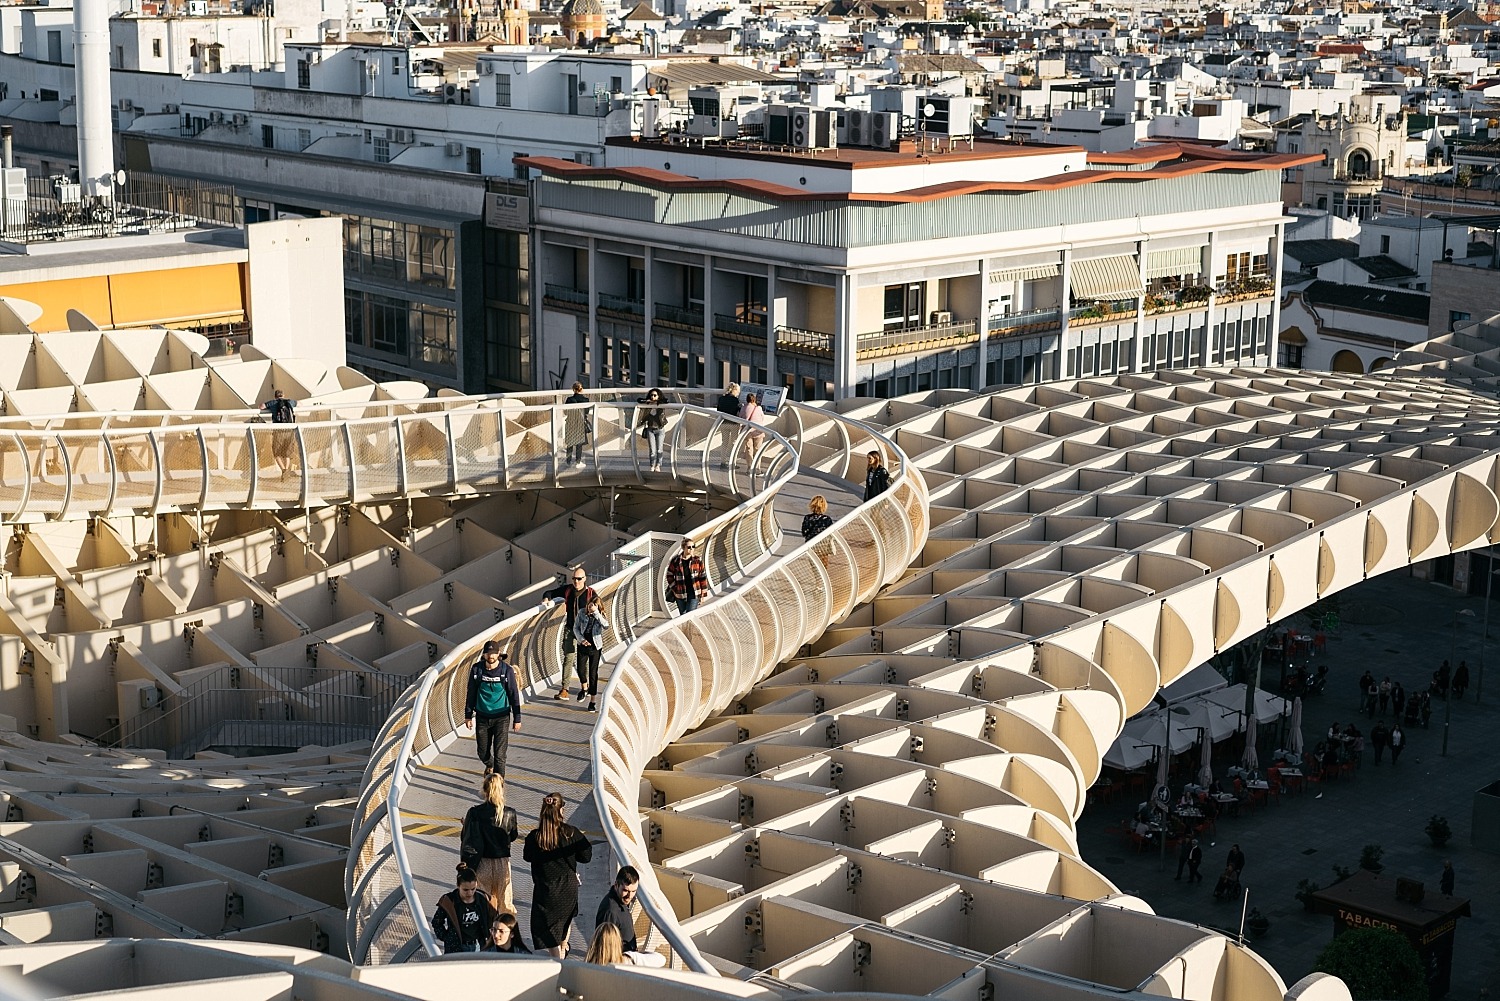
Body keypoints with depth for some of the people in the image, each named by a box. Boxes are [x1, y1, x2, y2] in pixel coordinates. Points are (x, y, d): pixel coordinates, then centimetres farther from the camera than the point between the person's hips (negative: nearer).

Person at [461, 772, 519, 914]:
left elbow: (465, 839, -7)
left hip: (482, 863, -1)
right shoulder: (509, 814, -11)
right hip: (503, 863, 1)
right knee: (505, 901, 15)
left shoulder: (475, 813, -14)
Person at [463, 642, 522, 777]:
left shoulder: (507, 670, -11)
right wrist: (468, 715, 7)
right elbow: (471, 694, 6)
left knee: (499, 754, -7)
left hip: (501, 718, -3)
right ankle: (489, 765, 49)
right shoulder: (476, 669, -5)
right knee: (483, 752, 14)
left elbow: (514, 695, -4)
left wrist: (517, 719, -2)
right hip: (482, 717, 3)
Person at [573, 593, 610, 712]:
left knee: (593, 673, -2)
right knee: (581, 670, 2)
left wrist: (596, 613, -33)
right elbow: (575, 627, 2)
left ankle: (592, 701, 3)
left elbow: (606, 625, -31)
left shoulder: (600, 616, -10)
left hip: (595, 647, -2)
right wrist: (581, 639, -13)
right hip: (583, 645, 2)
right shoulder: (581, 612, -5)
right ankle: (584, 688, 35)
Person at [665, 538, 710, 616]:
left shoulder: (697, 560, -3)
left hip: (694, 594, -1)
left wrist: (703, 594, 1)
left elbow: (703, 577, 1)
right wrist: (674, 588, -2)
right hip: (680, 594, 1)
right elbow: (669, 575, 6)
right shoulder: (676, 560, -4)